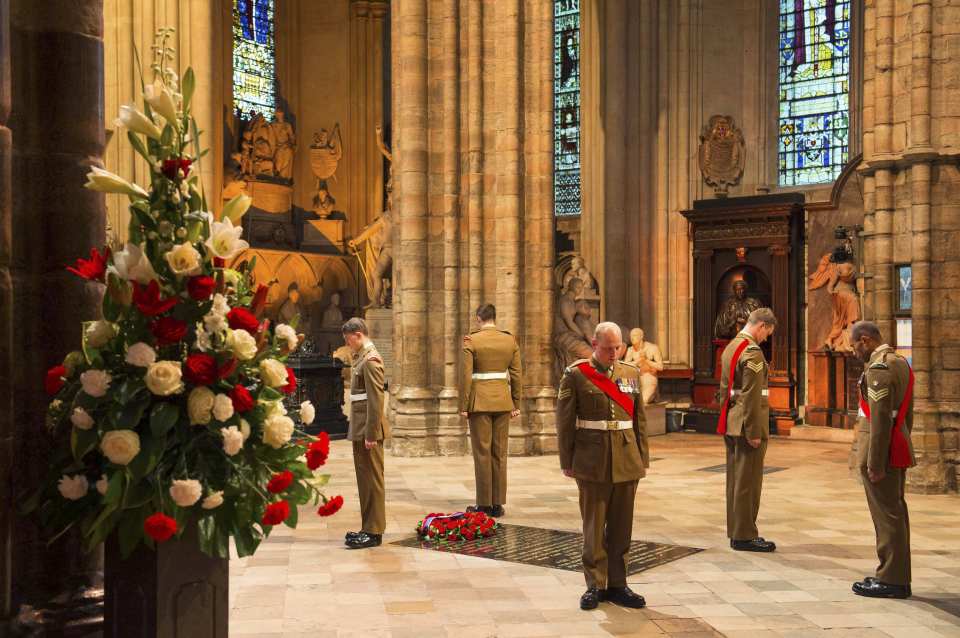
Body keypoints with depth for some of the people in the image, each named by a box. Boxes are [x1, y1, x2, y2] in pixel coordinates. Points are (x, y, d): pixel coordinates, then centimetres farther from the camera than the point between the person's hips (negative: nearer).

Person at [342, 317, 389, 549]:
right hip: (360, 429, 10)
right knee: (365, 478, 14)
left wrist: (371, 434, -21)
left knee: (372, 478, -4)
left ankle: (373, 532, 2)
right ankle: (369, 527, 22)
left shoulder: (371, 360, -15)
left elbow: (376, 400, -20)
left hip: (368, 429, -10)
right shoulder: (362, 357, 16)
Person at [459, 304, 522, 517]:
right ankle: (498, 504, 12)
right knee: (500, 452, 9)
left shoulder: (471, 341, -8)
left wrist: (463, 406, -6)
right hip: (503, 401, 4)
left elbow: (466, 376, -11)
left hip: (480, 402, -4)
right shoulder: (510, 340, 4)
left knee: (482, 453, 3)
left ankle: (484, 504, 7)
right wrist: (516, 404, 11)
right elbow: (516, 375, 5)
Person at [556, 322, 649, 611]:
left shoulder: (631, 373, 9)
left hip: (627, 462, 4)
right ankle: (595, 585, 13)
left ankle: (617, 584, 19)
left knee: (621, 526, 8)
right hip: (592, 464, -3)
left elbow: (639, 419, 12)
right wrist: (567, 462, -3)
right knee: (594, 527, 3)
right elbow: (565, 422, -2)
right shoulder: (575, 374, -3)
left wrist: (643, 458, 10)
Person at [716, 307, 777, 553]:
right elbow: (751, 396, -20)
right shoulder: (752, 352, -16)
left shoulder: (731, 347, 14)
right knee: (748, 482, -2)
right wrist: (754, 432, -18)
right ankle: (744, 535, 4)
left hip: (731, 425, 10)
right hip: (747, 426, -10)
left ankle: (736, 532, 21)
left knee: (736, 480, 14)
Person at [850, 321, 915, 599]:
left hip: (881, 452, -10)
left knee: (887, 514, -4)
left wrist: (875, 463, -20)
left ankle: (891, 580, 3)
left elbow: (880, 418, -22)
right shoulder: (901, 363, 14)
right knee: (895, 512, 14)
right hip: (897, 451, 10)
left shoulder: (878, 369, -17)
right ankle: (897, 576, 23)